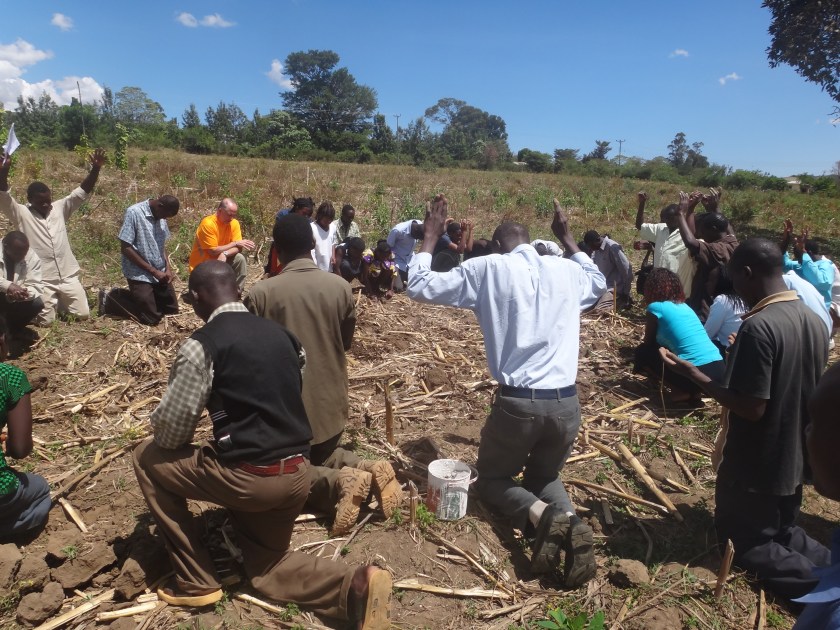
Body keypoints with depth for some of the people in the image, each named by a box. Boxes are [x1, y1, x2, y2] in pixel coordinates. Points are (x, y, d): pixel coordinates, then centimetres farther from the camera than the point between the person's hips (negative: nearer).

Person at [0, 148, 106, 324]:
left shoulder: (60, 208, 5)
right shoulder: (22, 214, -2)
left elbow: (82, 193, -3)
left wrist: (95, 170, -18)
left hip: (68, 275, 3)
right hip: (42, 279, -2)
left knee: (83, 314, 2)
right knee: (46, 321, -4)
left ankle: (60, 302, 32)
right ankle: (51, 302, 30)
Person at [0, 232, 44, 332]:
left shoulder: (33, 258, -14)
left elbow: (36, 286, -16)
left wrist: (23, 293, -37)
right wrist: (8, 286, -46)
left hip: (16, 301, 3)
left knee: (37, 304, -23)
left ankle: (14, 330, 5)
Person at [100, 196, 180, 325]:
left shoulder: (160, 217, 4)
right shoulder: (134, 212, -17)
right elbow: (125, 248, -18)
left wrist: (168, 268, -2)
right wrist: (154, 271, -17)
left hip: (160, 273, 7)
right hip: (140, 274, -7)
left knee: (172, 309, 10)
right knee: (151, 319, -7)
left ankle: (134, 295, 26)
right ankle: (110, 301, 12)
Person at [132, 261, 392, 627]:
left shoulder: (201, 346, -10)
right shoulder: (281, 333, 9)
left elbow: (169, 432, -6)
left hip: (249, 477, -7)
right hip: (298, 474, 7)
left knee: (148, 458, 17)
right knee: (266, 568, 27)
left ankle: (196, 582, 20)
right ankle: (356, 586, 1)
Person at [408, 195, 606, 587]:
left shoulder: (488, 268, -1)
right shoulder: (567, 270, 10)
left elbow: (419, 288, 6)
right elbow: (599, 284, 36)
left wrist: (429, 238, 17)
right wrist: (567, 238, 39)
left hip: (517, 402, -4)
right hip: (567, 404, 4)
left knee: (491, 478, 22)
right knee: (544, 476, 29)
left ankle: (541, 515, -10)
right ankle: (570, 520, -4)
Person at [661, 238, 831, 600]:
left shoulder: (757, 326, -26)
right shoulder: (815, 321, 0)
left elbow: (752, 409, -26)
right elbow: (800, 390, 10)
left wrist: (695, 375, -17)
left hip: (755, 466, -8)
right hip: (794, 460, 8)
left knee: (744, 542, 13)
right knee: (781, 532, 27)